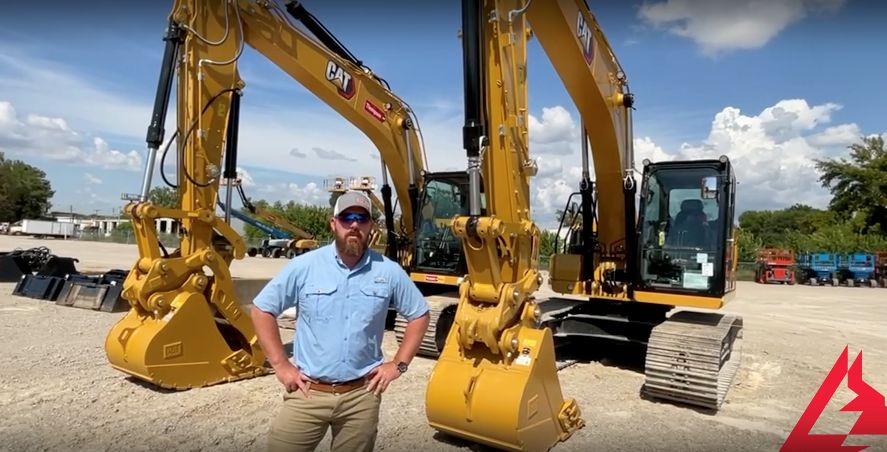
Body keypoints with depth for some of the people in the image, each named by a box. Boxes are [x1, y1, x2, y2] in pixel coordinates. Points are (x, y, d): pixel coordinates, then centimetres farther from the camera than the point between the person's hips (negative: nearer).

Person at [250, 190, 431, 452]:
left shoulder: (389, 272, -3)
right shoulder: (304, 266, -6)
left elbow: (419, 314, 8)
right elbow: (262, 309, 1)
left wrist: (399, 364, 2)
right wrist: (280, 364, -4)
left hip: (361, 395, 1)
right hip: (308, 392, -1)